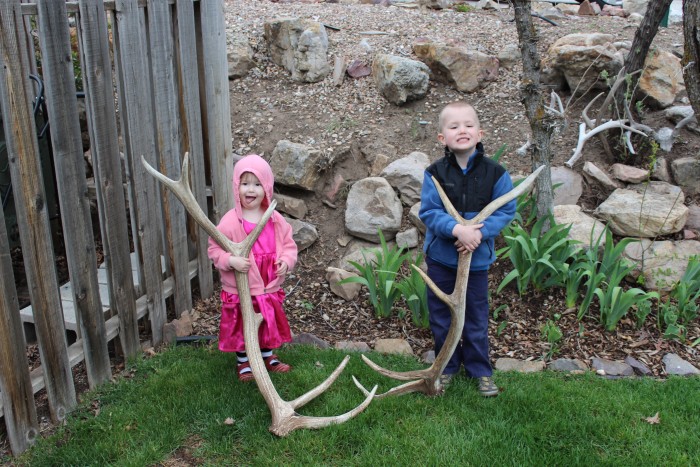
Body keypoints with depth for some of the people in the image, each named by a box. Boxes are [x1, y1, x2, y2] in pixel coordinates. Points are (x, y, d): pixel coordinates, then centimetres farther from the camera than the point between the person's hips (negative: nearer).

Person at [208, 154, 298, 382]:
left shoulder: (275, 220, -4)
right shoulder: (230, 221, -17)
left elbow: (288, 243, 5)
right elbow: (215, 249, -13)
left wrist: (286, 260, -14)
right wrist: (231, 260, -29)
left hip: (269, 288, 4)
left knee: (269, 323, 21)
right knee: (241, 327, 13)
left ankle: (268, 356, 45)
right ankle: (243, 362, 35)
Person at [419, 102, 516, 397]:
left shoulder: (495, 173, -9)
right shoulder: (435, 173, -11)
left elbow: (506, 211, -7)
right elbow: (428, 212, -14)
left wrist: (479, 232, -22)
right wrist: (456, 229, -29)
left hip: (477, 259, 0)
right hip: (440, 258, 1)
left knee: (476, 318, 13)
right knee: (441, 317, 14)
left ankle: (480, 370, 33)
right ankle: (447, 367, 34)